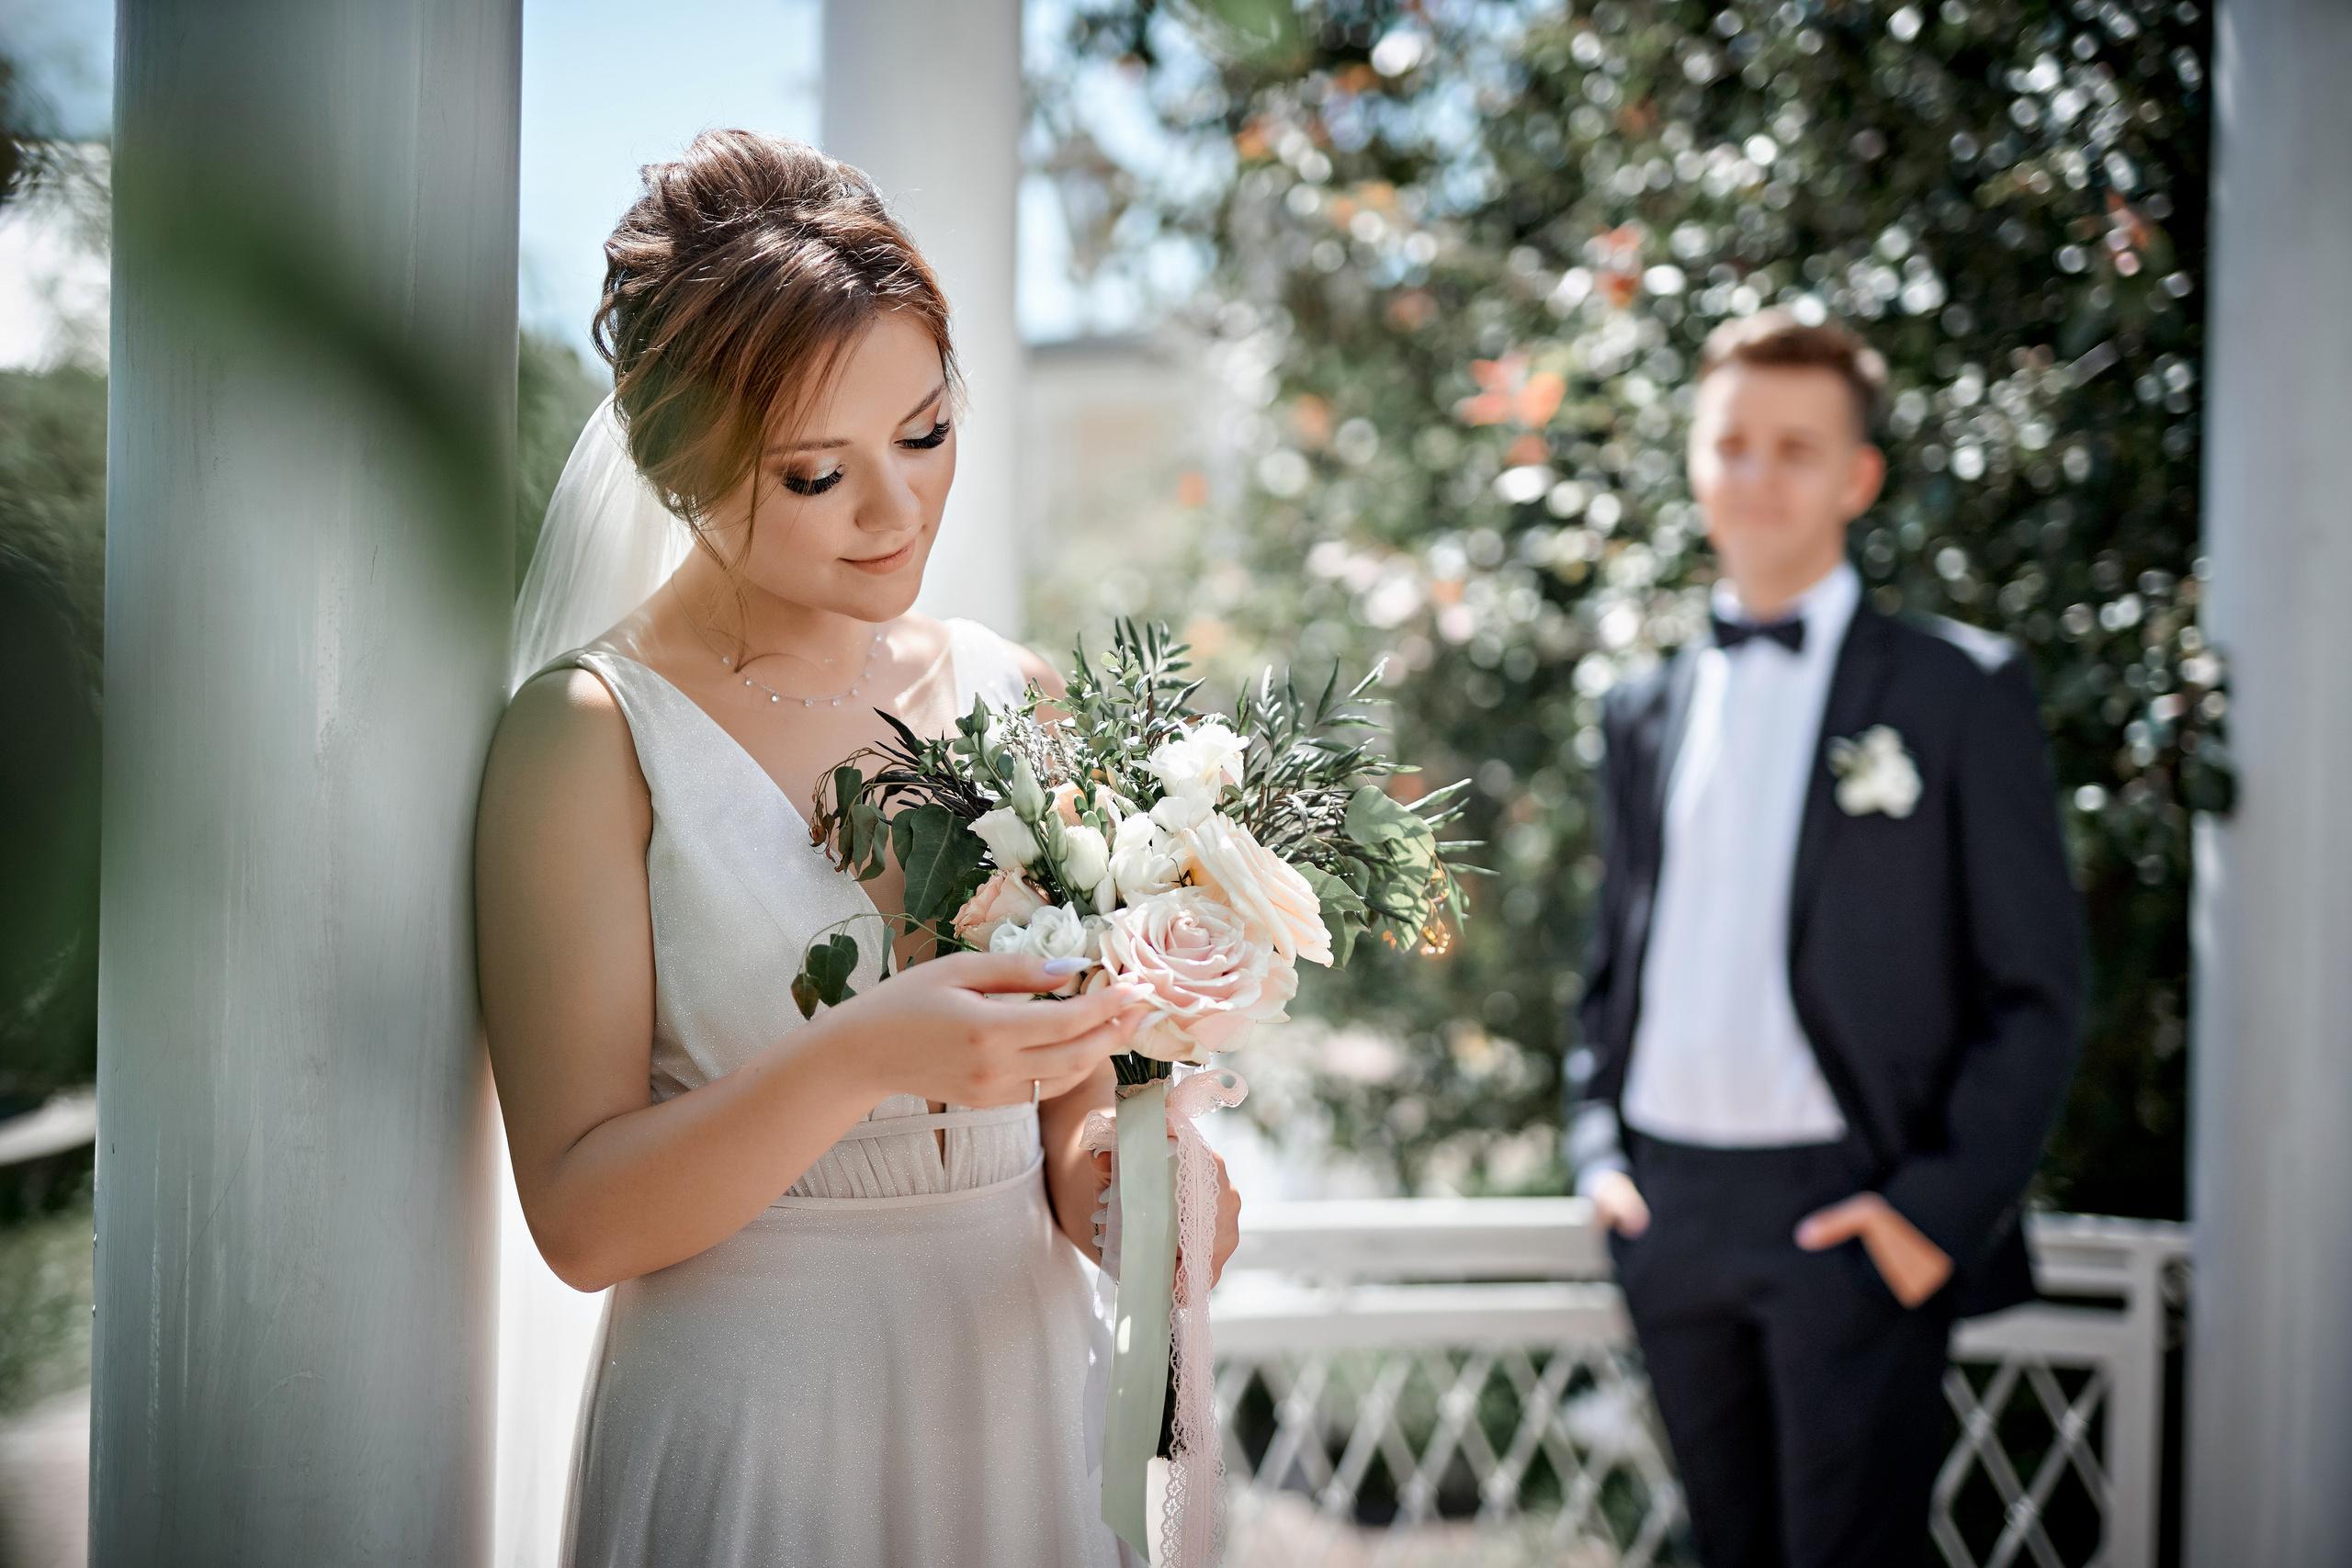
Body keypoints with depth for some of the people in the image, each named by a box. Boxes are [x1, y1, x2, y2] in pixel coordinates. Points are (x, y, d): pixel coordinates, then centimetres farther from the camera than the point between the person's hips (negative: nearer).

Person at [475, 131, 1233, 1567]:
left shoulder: (1020, 699, 2)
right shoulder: (590, 736, -11)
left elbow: (1063, 1118, 10)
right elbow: (580, 1218, -15)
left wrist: (1114, 1185, -11)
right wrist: (855, 1064, -29)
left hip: (1023, 1412, 4)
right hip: (752, 1445, -4)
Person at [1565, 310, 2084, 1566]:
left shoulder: (1960, 693, -1)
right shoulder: (1643, 710, 14)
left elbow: (2038, 986, -4)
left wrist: (1942, 1207, -12)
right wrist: (1598, 1151, 8)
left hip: (1851, 1217, -5)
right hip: (1670, 1218, 5)